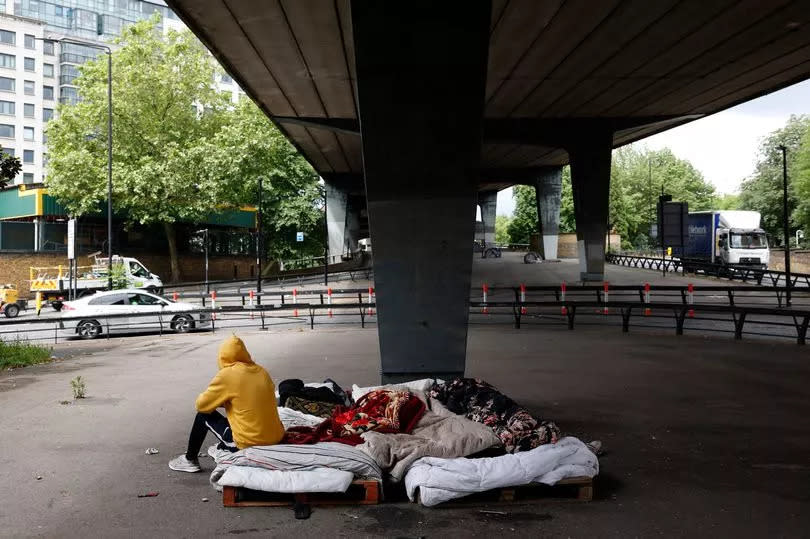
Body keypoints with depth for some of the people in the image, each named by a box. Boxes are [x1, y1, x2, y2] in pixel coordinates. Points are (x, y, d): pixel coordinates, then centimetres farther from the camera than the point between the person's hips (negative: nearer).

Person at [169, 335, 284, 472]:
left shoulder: (227, 374, -11)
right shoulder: (261, 371, 6)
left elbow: (201, 405, -2)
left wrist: (219, 399, 19)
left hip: (249, 444, -6)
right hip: (276, 439, 6)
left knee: (204, 414, 14)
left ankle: (190, 460, 25)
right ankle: (223, 448, 44)